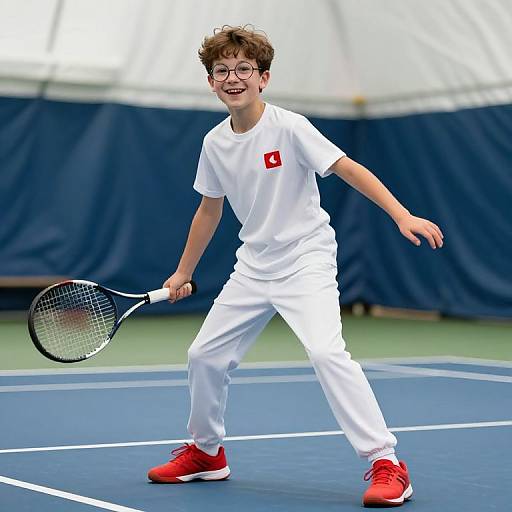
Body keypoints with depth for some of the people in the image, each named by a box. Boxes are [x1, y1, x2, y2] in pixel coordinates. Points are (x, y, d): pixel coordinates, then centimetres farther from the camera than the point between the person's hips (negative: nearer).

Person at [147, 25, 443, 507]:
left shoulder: (288, 127, -15)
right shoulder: (215, 143, 3)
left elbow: (348, 168, -18)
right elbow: (209, 210, 16)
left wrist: (402, 215, -30)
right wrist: (183, 272, 21)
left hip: (306, 260, -6)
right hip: (253, 265, 6)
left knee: (326, 351, -26)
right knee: (205, 355, 8)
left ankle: (386, 463, -21)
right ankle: (206, 453, 32)